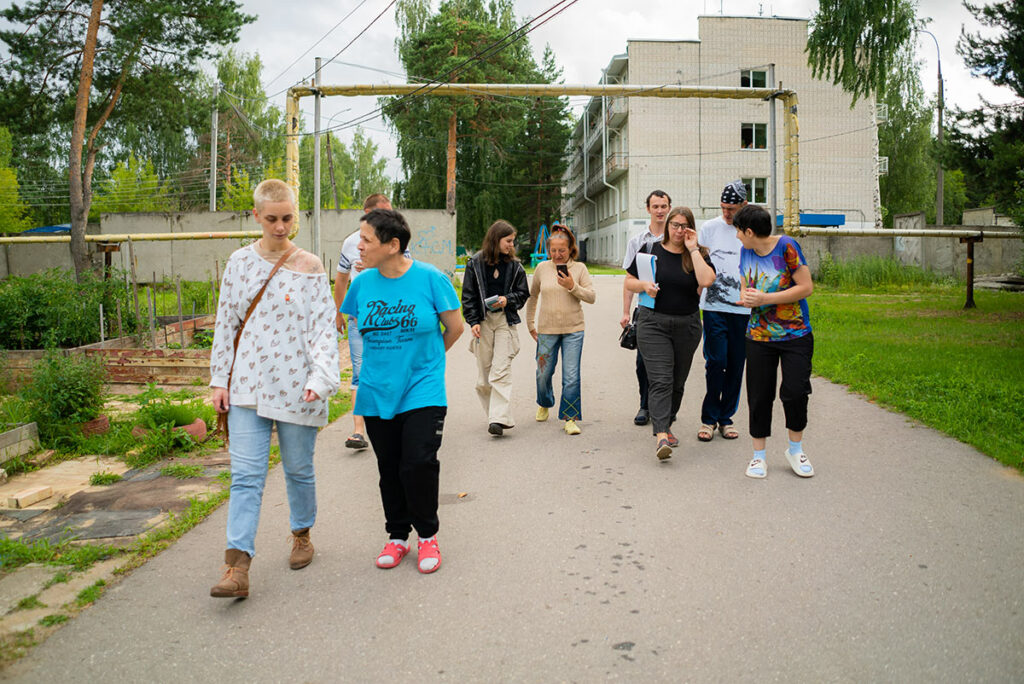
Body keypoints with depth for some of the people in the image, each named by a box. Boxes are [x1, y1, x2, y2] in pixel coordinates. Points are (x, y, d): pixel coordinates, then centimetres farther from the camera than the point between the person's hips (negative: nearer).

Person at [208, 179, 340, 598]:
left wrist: (321, 379, -19)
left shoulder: (309, 267, -2)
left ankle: (302, 535, 36)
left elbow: (323, 328, -6)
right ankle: (237, 568, -3)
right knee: (246, 474, -3)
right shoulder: (240, 263, 6)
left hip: (295, 386, -2)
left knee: (298, 469, 12)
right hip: (247, 386, 2)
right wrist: (219, 380, 7)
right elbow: (225, 324, 10)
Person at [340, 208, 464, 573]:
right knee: (389, 470, 11)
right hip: (377, 392, 4)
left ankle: (428, 536, 15)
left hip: (423, 390, -4)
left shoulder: (430, 278, -11)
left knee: (419, 464, -10)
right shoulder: (363, 283, 0)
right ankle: (397, 536, 30)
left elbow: (455, 327, 1)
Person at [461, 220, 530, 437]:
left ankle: (499, 419, -15)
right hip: (482, 320, 1)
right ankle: (495, 415, 16)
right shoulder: (475, 263, 2)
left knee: (501, 371, -11)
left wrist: (508, 300, -8)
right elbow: (468, 296, 4)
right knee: (484, 373, 3)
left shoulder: (514, 265, 6)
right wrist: (473, 321, -5)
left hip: (505, 321, 0)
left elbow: (523, 293, 12)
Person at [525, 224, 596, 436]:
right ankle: (544, 404, 41)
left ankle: (569, 418, 6)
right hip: (546, 329, 2)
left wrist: (573, 287, -18)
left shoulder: (579, 268, 0)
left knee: (571, 377, -6)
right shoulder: (542, 268, 3)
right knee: (543, 373, 11)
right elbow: (532, 297, 15)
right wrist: (530, 324, 14)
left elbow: (592, 297, -4)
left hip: (573, 330, -1)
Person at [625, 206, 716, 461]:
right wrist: (644, 285, -12)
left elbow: (706, 280, -17)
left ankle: (666, 425, 31)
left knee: (677, 382, 12)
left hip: (687, 325, 2)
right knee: (661, 380, -13)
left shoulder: (698, 255, 4)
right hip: (653, 323, -2)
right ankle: (661, 437, -19)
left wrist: (692, 249, -12)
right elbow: (629, 282, 9)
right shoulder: (650, 251, 4)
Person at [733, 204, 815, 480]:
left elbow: (806, 287, -14)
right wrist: (745, 297, -9)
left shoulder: (786, 246, -12)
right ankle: (759, 455, 17)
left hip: (795, 335, -4)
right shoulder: (746, 251, 6)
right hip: (759, 336, 4)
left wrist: (765, 299, -18)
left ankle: (795, 449, 18)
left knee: (795, 392, -6)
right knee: (759, 396, 3)